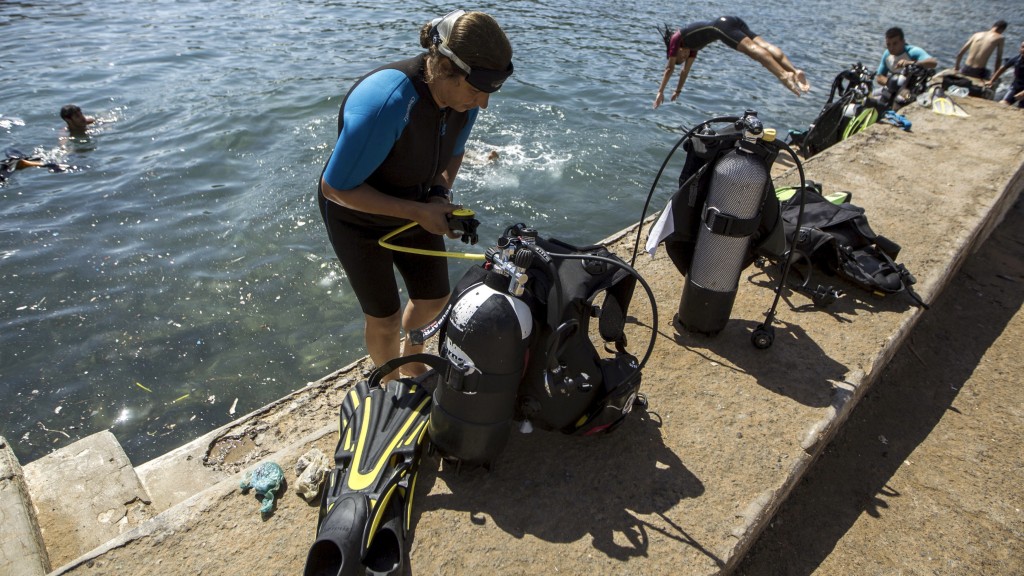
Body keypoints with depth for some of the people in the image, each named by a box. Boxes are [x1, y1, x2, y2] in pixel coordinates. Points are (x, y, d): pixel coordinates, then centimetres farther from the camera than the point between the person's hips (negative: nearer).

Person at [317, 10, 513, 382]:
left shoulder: (463, 97, -18)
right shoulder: (385, 103, -38)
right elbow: (335, 188, -30)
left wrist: (441, 194, -16)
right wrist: (419, 212, -30)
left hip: (414, 208, 6)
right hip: (358, 218, -6)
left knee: (434, 298, 14)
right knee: (385, 316, 5)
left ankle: (412, 361, 46)